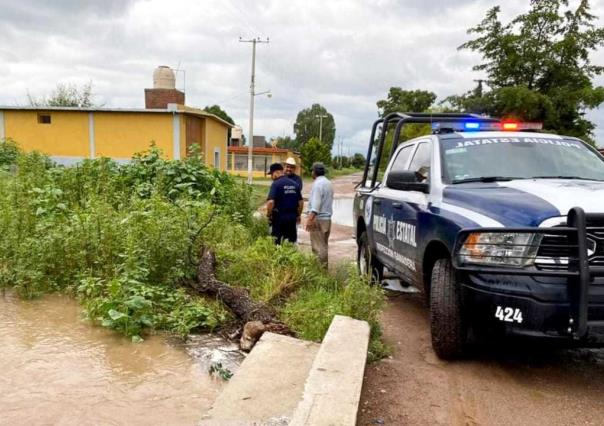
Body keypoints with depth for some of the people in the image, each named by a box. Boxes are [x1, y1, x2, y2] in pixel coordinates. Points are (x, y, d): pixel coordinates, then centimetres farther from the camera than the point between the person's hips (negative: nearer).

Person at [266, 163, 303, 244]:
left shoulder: (276, 184, -11)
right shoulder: (294, 184, 8)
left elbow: (271, 202, -21)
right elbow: (301, 202, 11)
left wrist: (269, 215, -8)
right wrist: (298, 215, 20)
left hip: (279, 218, -6)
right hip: (292, 218, 6)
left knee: (276, 243, 3)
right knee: (291, 243, 12)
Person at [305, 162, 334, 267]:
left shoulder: (318, 184, -13)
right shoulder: (328, 183, 16)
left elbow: (316, 203, -23)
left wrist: (310, 218, -29)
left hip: (318, 219, -9)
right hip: (327, 218, 9)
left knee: (318, 246, -6)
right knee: (324, 245, 14)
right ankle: (325, 266, 18)